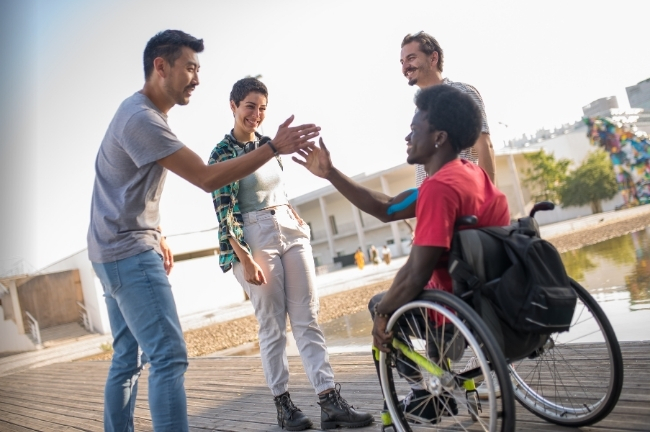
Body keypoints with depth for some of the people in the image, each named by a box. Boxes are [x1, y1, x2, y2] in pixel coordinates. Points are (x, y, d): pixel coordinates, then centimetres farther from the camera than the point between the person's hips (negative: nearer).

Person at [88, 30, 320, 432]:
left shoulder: (145, 113, 15)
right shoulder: (141, 118, -18)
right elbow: (207, 178, -22)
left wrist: (158, 234, 19)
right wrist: (273, 148, -22)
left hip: (117, 254, 10)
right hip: (130, 253, -10)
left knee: (127, 361, 14)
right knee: (170, 358, -15)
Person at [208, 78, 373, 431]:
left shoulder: (268, 143, 13)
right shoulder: (221, 153, -6)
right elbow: (223, 213, -11)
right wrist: (245, 259, -16)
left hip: (291, 231, 6)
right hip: (256, 239, -6)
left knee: (308, 320, 1)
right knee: (272, 326, 0)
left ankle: (330, 401, 2)